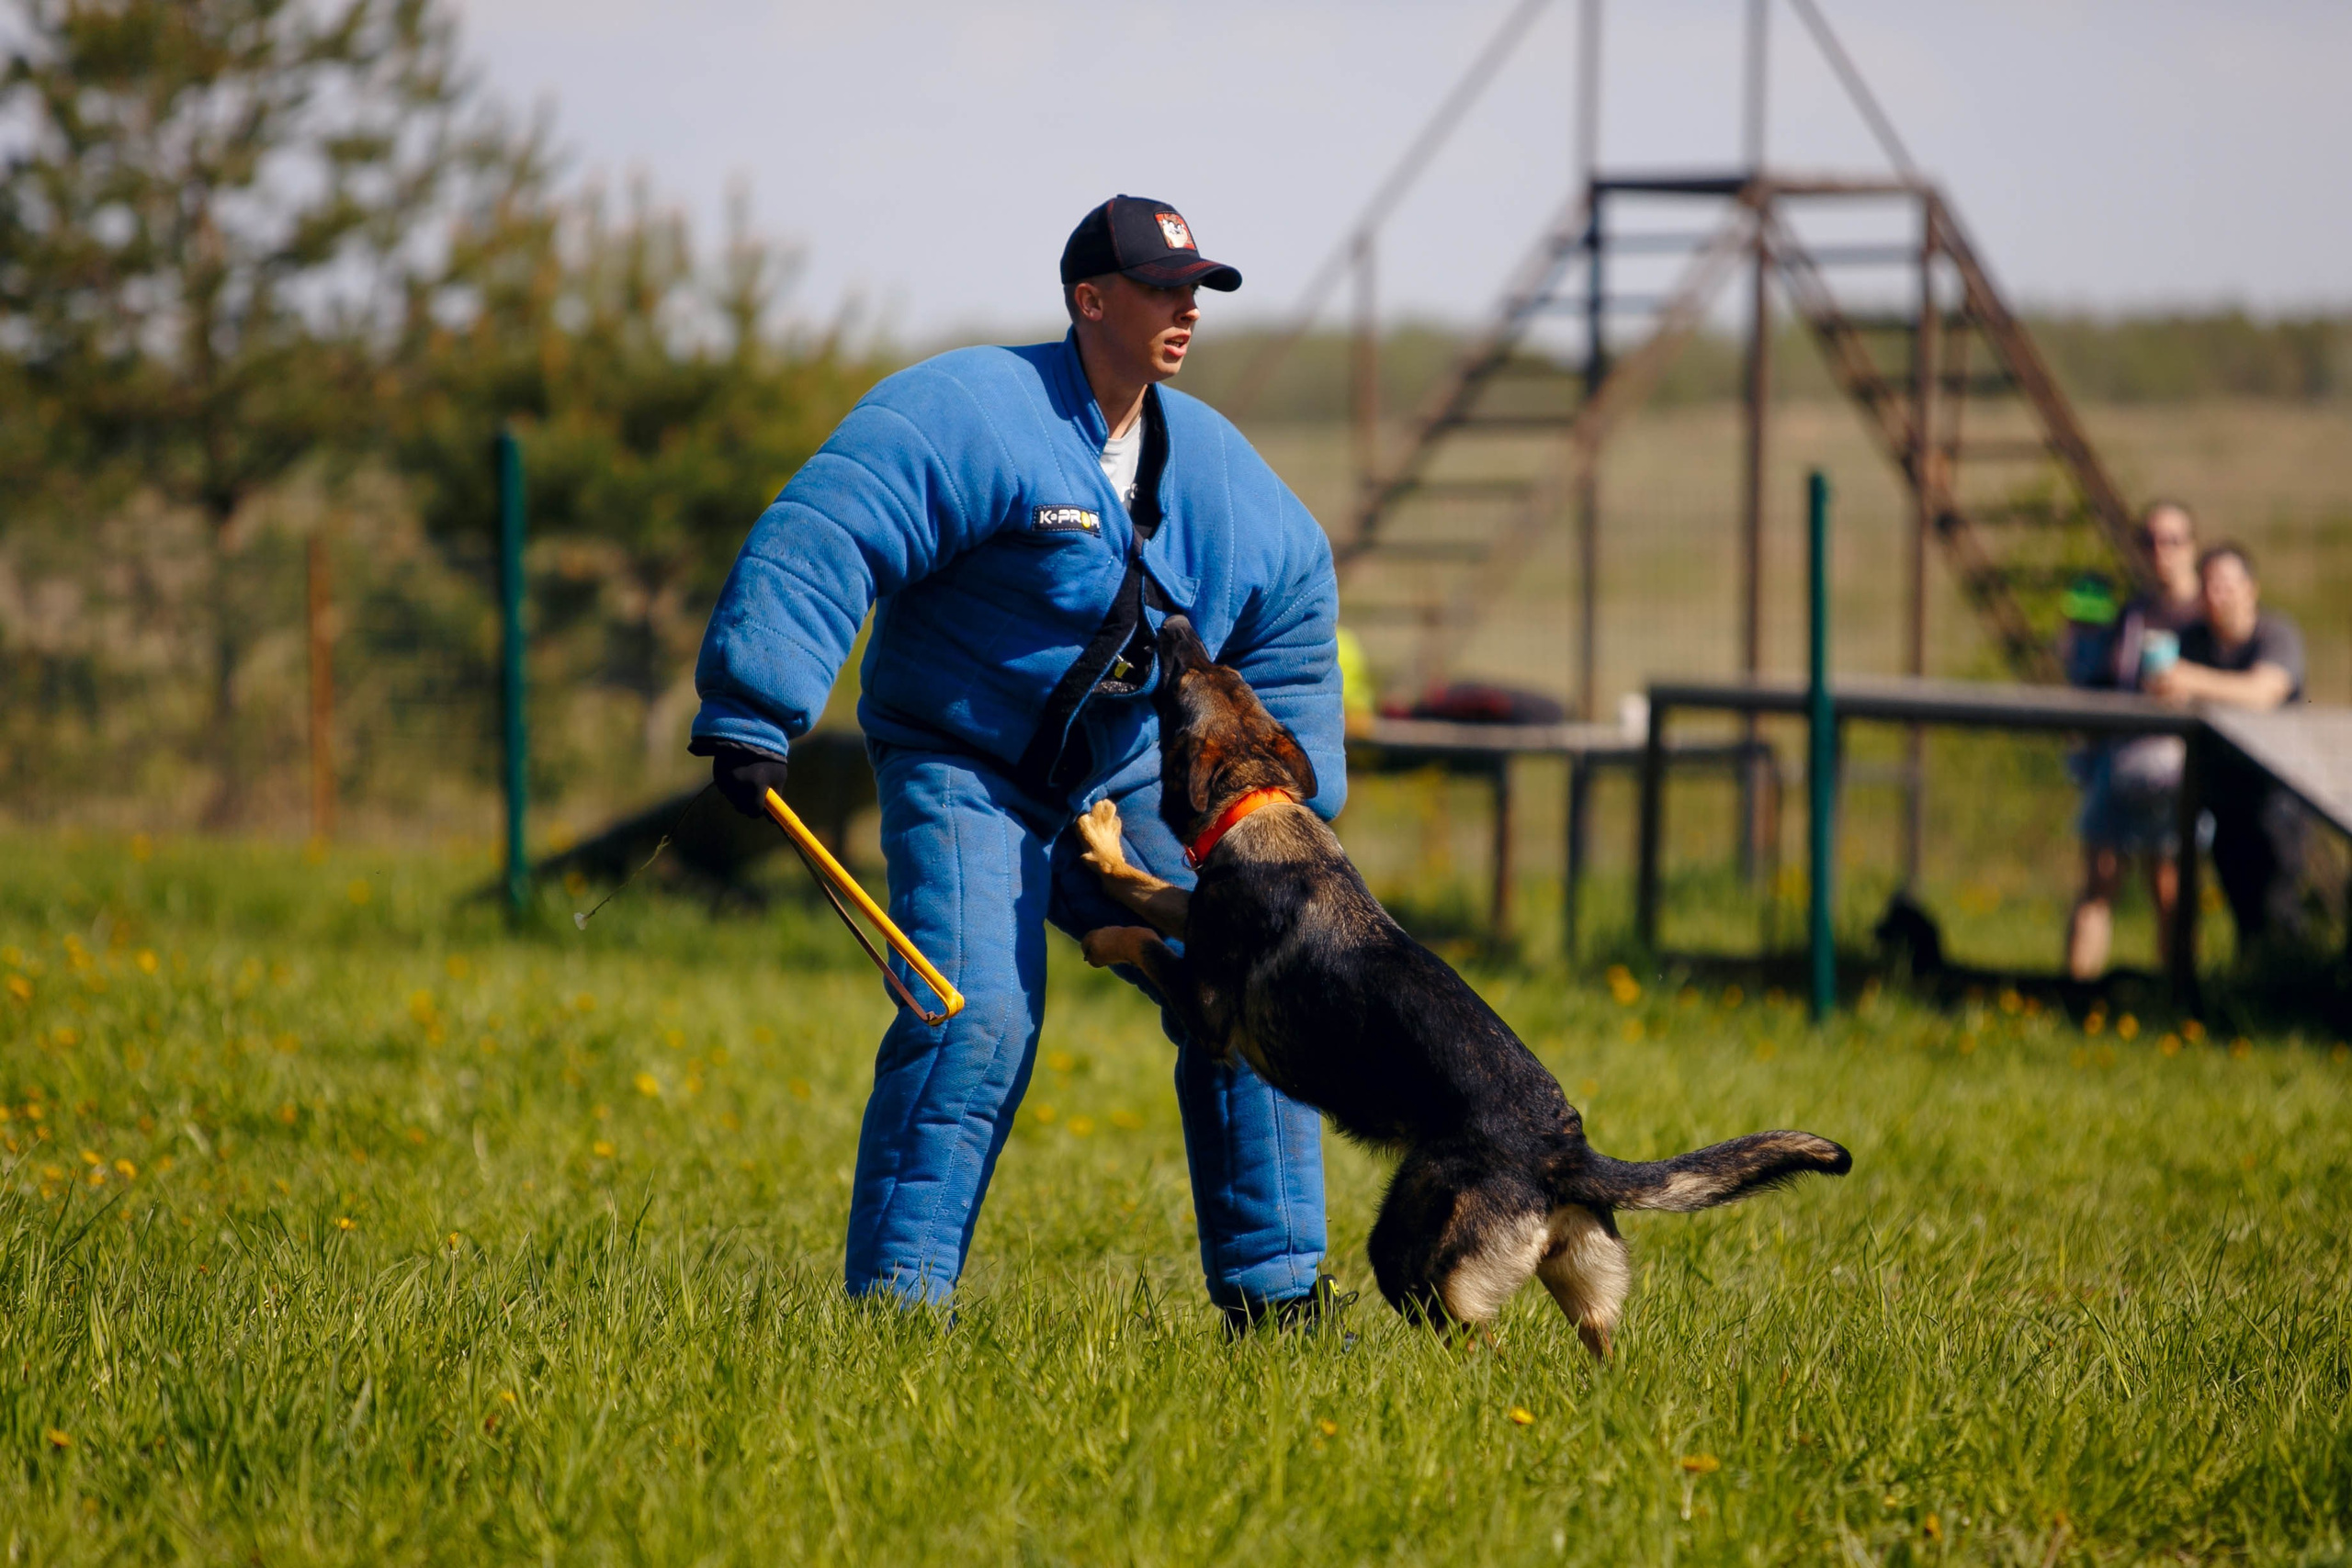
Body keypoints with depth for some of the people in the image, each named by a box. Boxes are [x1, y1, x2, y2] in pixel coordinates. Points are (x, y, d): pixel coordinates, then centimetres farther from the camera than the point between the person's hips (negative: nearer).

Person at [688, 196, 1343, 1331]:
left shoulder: (1211, 464, 5)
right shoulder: (976, 415, -18)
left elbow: (1292, 612, 18)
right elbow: (821, 542, -26)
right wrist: (752, 720, -33)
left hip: (1126, 781, 6)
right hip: (966, 769, -6)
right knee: (976, 1020, -22)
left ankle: (1273, 1291, 6)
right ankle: (894, 1302, -16)